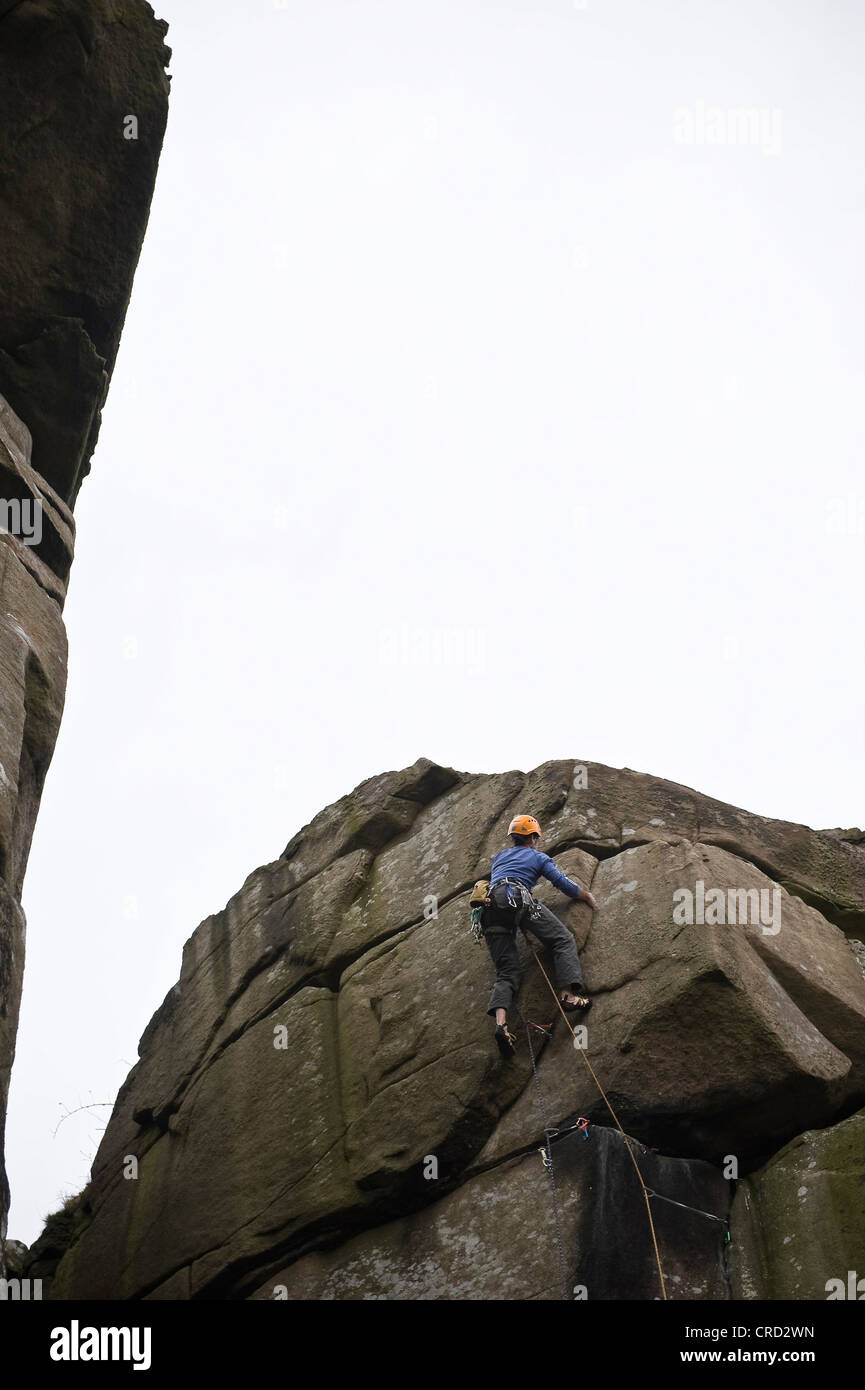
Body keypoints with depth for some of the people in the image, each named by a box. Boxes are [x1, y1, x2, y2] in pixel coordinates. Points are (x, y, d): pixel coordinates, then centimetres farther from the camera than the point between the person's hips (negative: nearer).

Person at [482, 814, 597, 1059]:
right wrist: (588, 898, 37)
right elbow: (565, 885, 20)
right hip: (518, 898, -5)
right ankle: (568, 994, -24)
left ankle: (500, 1022, -28)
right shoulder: (538, 857, 22)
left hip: (490, 906, 5)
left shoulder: (499, 856, 36)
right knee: (563, 940, -1)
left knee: (506, 973, -2)